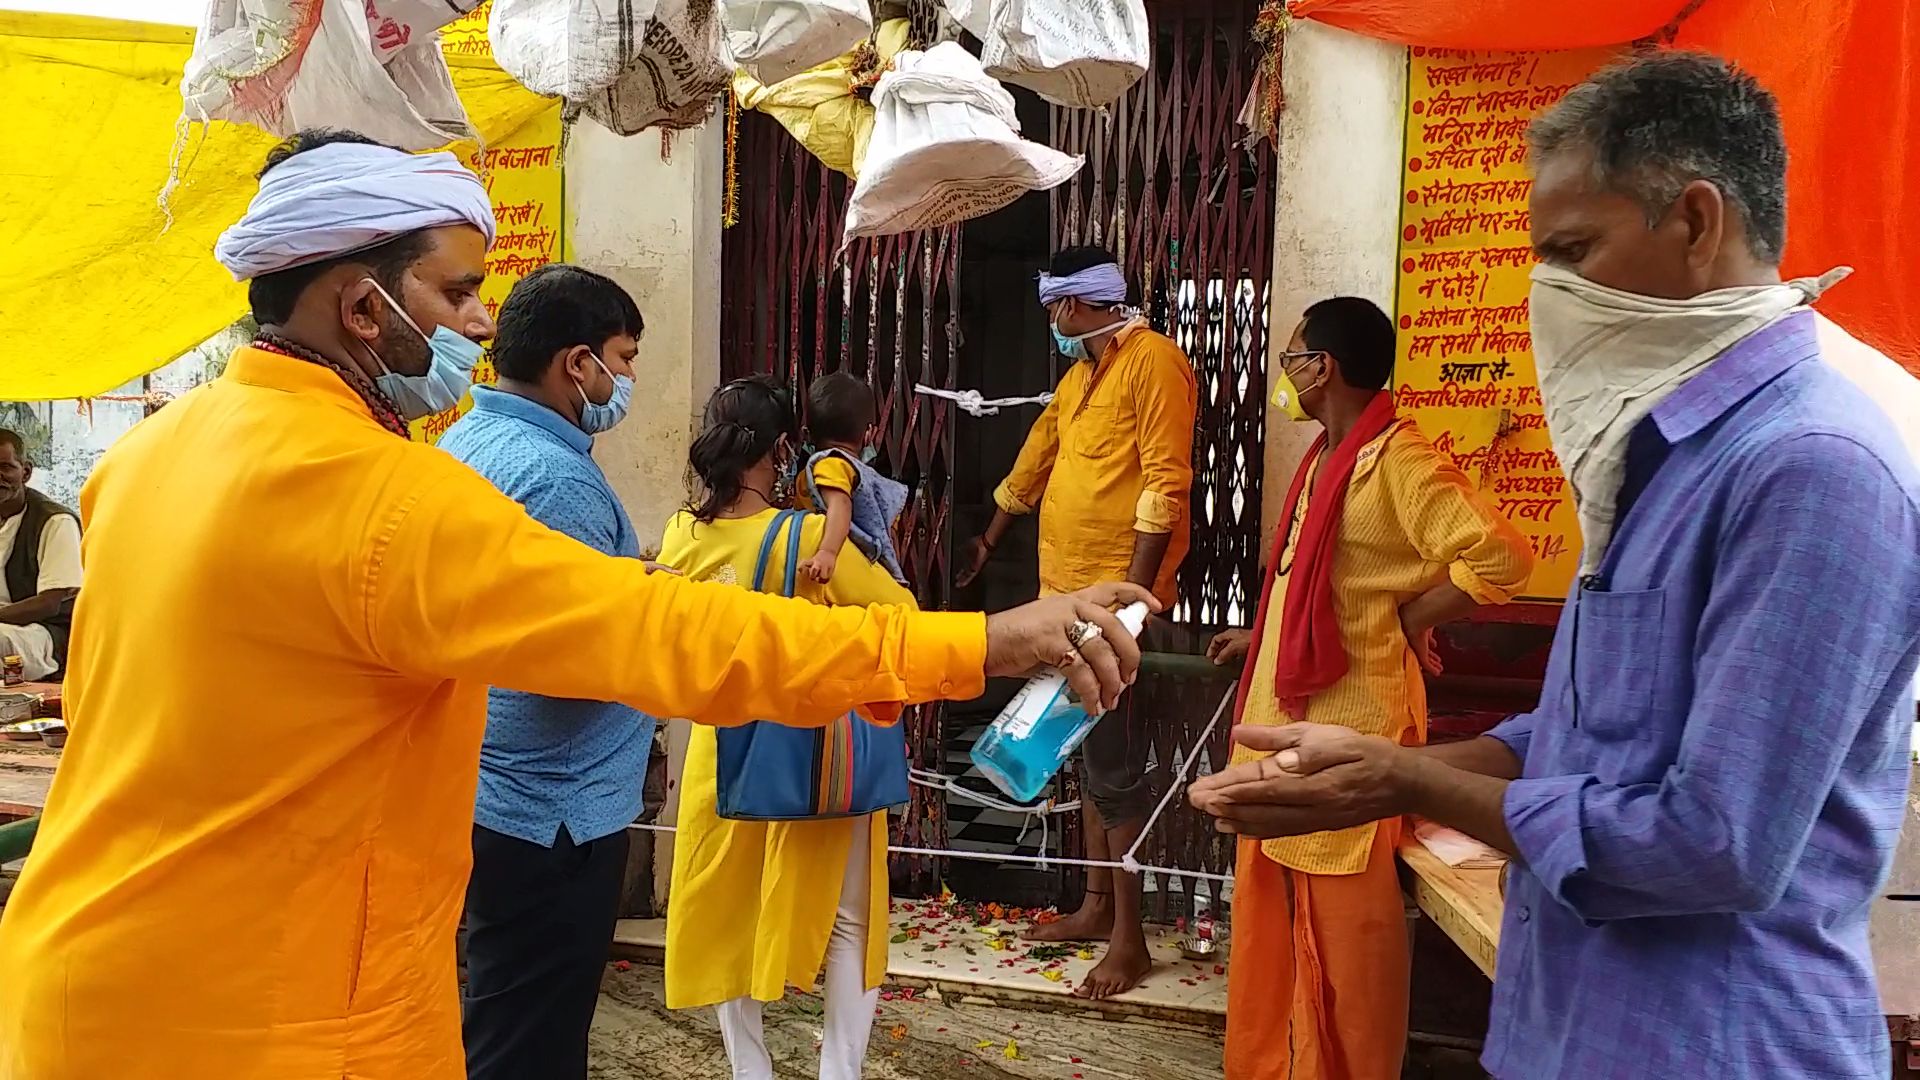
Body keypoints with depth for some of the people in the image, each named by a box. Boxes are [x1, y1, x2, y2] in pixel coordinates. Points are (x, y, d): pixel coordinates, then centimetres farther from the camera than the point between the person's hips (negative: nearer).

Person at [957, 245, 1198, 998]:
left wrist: (1133, 593, -22)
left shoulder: (1152, 361, -10)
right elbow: (1033, 463, 30)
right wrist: (988, 543, 39)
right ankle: (1096, 906, 25)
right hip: (1067, 591, 9)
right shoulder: (1078, 376, 18)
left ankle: (1129, 936, 3)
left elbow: (1166, 485, -18)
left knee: (1114, 760, -6)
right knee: (1087, 752, 14)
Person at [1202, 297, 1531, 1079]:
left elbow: (1502, 557, -25)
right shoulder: (1324, 459, 12)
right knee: (1272, 913, 17)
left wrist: (1410, 623, -17)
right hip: (1288, 715, 9)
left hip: (1350, 726, -9)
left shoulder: (1399, 462, -17)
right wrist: (1258, 636, 24)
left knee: (1347, 920, 4)